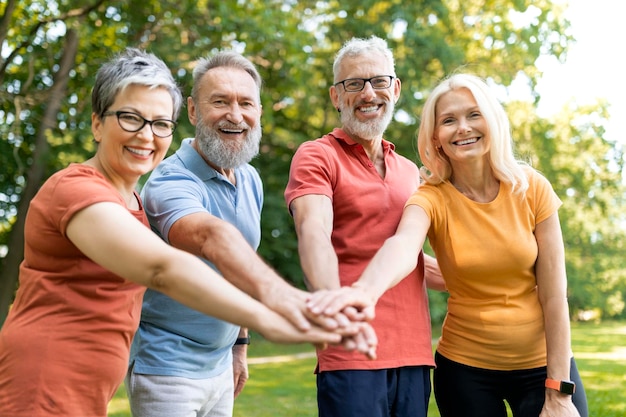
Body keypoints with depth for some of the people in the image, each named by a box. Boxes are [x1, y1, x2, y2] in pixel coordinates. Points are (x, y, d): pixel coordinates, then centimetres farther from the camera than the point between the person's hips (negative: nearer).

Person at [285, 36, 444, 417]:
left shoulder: (411, 171, 19)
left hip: (414, 354, 6)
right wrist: (333, 303, -37)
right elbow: (314, 234, -20)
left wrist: (426, 264, 11)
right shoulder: (317, 156, -1)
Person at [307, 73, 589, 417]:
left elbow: (553, 294, -7)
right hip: (466, 366, 0)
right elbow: (402, 246, -35)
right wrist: (365, 290, -57)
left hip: (542, 363, 1)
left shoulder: (531, 188, -8)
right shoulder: (432, 198, -12)